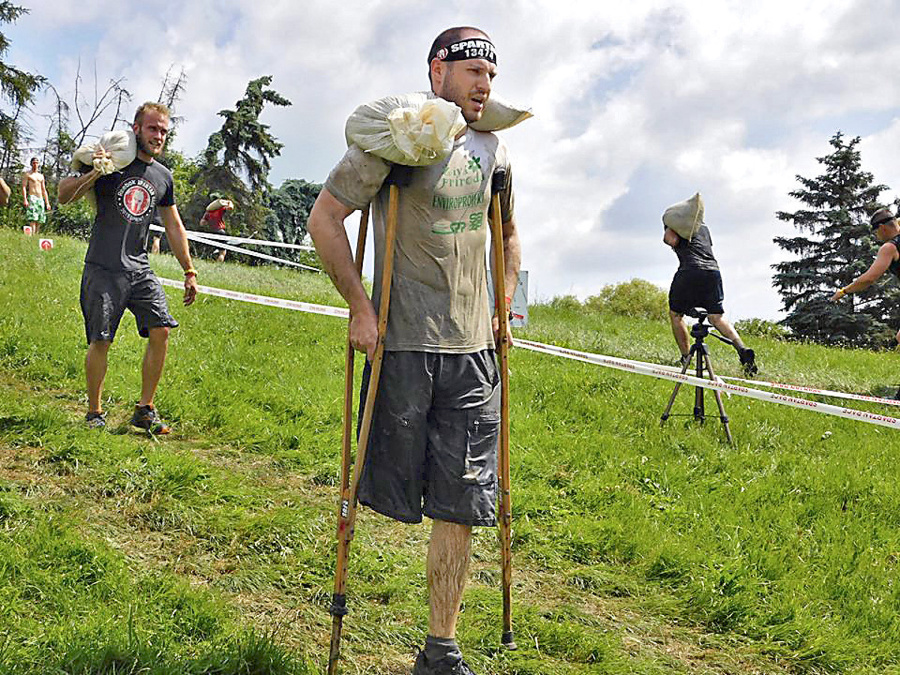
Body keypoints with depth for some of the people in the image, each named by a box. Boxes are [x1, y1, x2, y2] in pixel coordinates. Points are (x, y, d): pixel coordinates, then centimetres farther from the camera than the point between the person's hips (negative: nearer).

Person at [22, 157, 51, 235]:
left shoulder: (41, 176, 22)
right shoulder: (27, 174, 7)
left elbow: (44, 190, 22)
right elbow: (23, 187, -3)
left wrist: (47, 203, 14)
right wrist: (24, 199, -17)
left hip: (40, 199, 6)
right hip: (32, 198, -6)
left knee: (39, 220, -2)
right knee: (32, 219, -20)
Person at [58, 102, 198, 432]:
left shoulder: (163, 176, 11)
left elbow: (174, 227, 20)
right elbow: (63, 196, -6)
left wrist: (189, 272, 19)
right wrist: (92, 174, -24)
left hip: (140, 269, 5)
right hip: (103, 269, -5)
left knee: (161, 331, -5)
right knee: (101, 341, -4)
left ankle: (145, 410, 6)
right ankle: (94, 412, 12)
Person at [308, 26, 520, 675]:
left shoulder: (491, 150, 12)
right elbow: (324, 219, -6)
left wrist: (505, 307, 16)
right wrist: (360, 305, -10)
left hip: (473, 351, 5)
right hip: (404, 345, -5)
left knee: (461, 506, 4)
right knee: (393, 484, 4)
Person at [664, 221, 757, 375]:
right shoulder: (703, 228, 30)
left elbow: (672, 240, -8)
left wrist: (669, 229, 12)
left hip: (690, 271, -5)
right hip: (713, 272, 5)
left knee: (675, 314, 11)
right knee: (717, 317, 5)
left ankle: (686, 359, 4)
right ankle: (743, 349, -17)